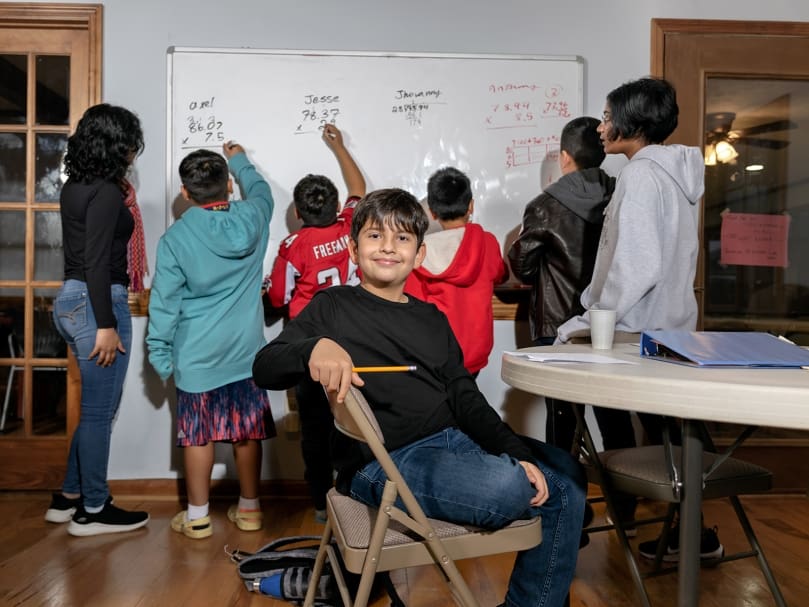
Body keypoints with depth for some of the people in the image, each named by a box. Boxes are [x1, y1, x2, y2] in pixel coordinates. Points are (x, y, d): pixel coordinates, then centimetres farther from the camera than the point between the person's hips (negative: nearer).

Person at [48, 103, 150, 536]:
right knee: (99, 411, 2)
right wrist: (106, 325, -21)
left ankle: (69, 497, 30)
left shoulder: (76, 186, 12)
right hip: (96, 303, -10)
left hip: (71, 299, 10)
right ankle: (92, 511, 16)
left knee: (96, 405, 20)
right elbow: (97, 263, -21)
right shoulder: (105, 192, -16)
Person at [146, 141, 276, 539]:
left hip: (197, 354, -2)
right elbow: (261, 190, 21)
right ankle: (249, 509, 25)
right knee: (247, 431, 12)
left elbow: (165, 301, -7)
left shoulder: (175, 238, -9)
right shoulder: (250, 220, -4)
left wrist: (159, 354, 3)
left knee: (198, 434, 8)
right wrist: (239, 160, 38)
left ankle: (197, 517, 19)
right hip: (245, 350, 2)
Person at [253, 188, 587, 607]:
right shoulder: (334, 307, 3)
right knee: (508, 488, -30)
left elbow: (466, 399, 12)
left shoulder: (431, 318, 17)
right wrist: (314, 348, -29)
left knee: (567, 478, 6)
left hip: (455, 439, 7)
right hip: (384, 462, -7)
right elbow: (264, 368, -6)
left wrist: (517, 453, -2)